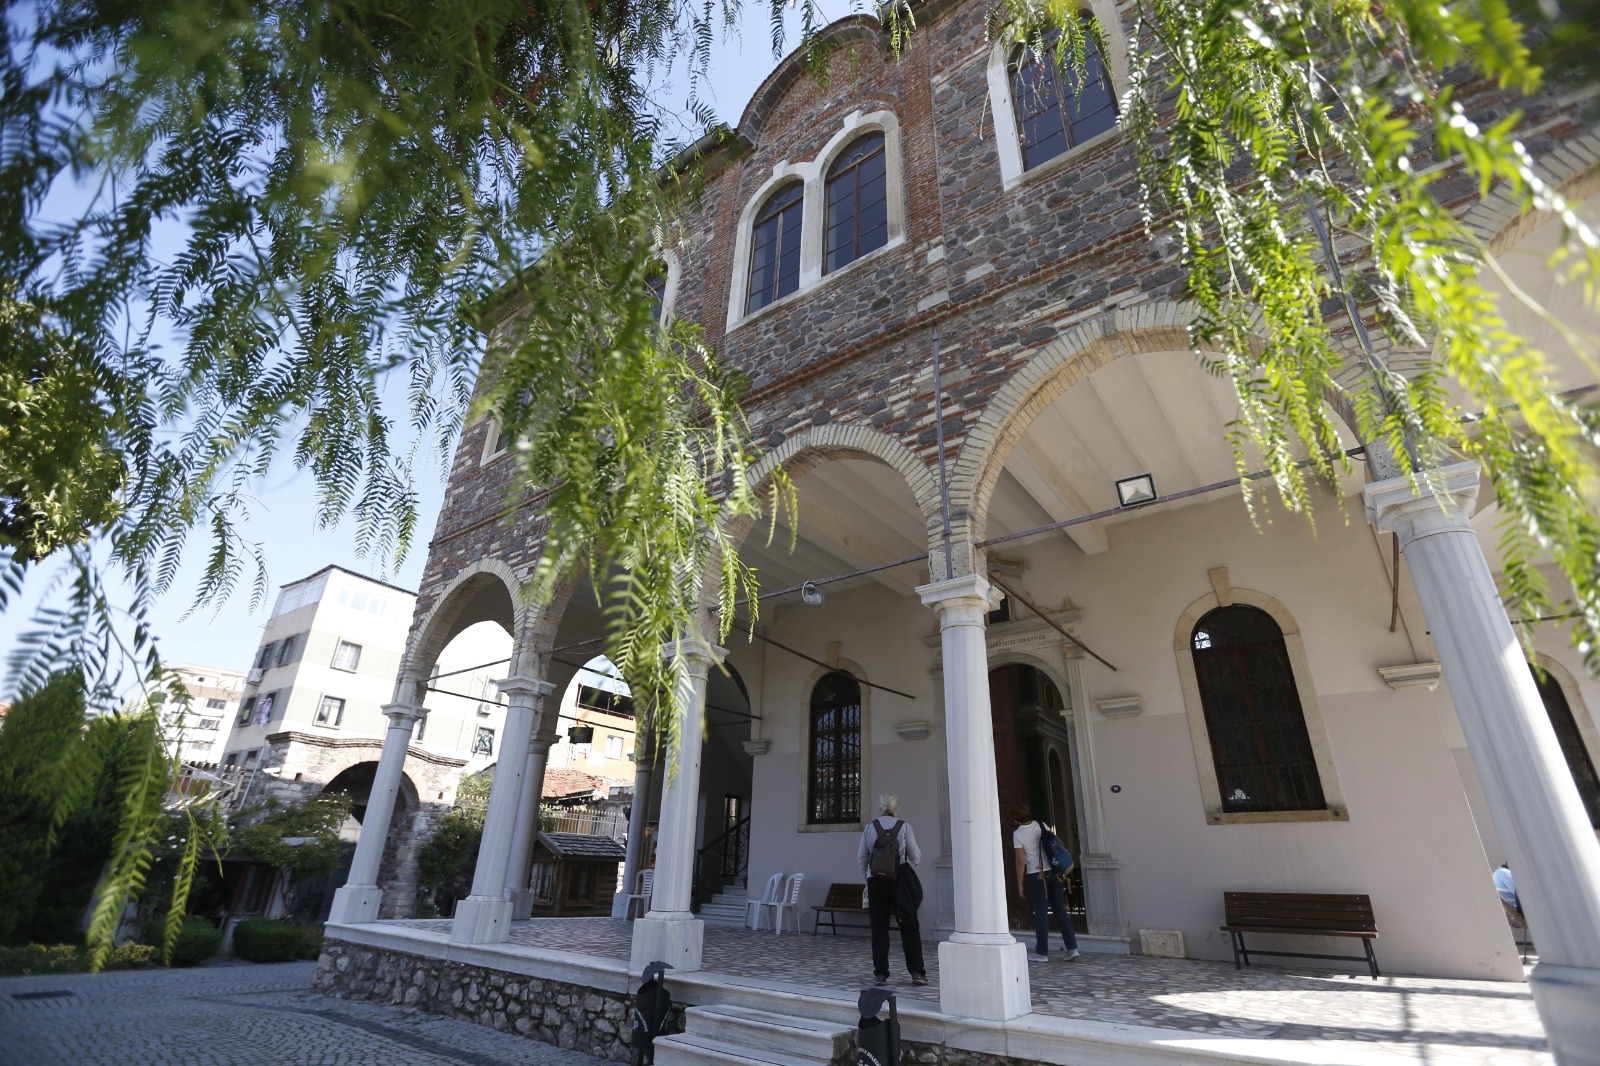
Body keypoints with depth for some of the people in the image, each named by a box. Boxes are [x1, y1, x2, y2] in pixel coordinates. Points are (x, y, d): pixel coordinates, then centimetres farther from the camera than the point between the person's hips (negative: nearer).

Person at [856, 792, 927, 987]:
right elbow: (916, 857, 1)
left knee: (879, 928, 8)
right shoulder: (904, 827, -4)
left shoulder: (870, 827, 1)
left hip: (876, 882, 2)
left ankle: (880, 974, 8)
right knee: (910, 927, 9)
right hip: (899, 881, -1)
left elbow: (861, 858, 3)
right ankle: (917, 972, 8)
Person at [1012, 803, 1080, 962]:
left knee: (1041, 913, 4)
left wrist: (1020, 884, -2)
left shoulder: (1017, 834, -8)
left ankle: (1042, 953, 9)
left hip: (1036, 875, -4)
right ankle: (1072, 948, 10)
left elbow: (1020, 861, -9)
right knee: (1060, 910, 10)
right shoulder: (1041, 826, 2)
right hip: (1053, 871, 4)